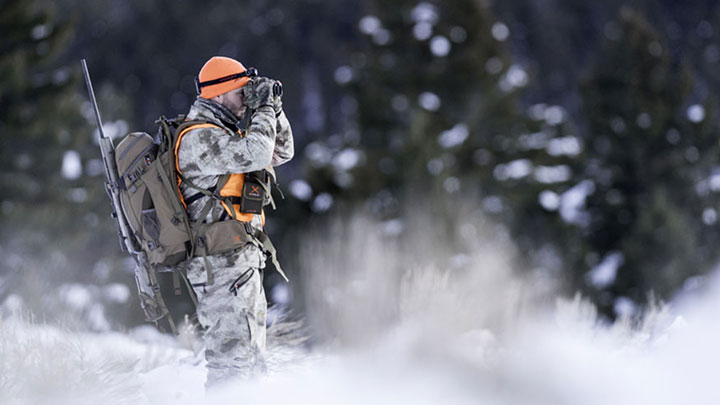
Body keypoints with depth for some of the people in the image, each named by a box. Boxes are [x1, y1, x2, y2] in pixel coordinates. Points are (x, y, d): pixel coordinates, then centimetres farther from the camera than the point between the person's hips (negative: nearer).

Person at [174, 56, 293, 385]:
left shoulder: (225, 133, 17)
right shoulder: (199, 138, -15)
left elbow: (281, 152, 23)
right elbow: (256, 155, -27)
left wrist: (273, 111, 8)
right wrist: (262, 108, -14)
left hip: (242, 264, 11)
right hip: (223, 264, -11)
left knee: (251, 361, 16)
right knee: (232, 360, -13)